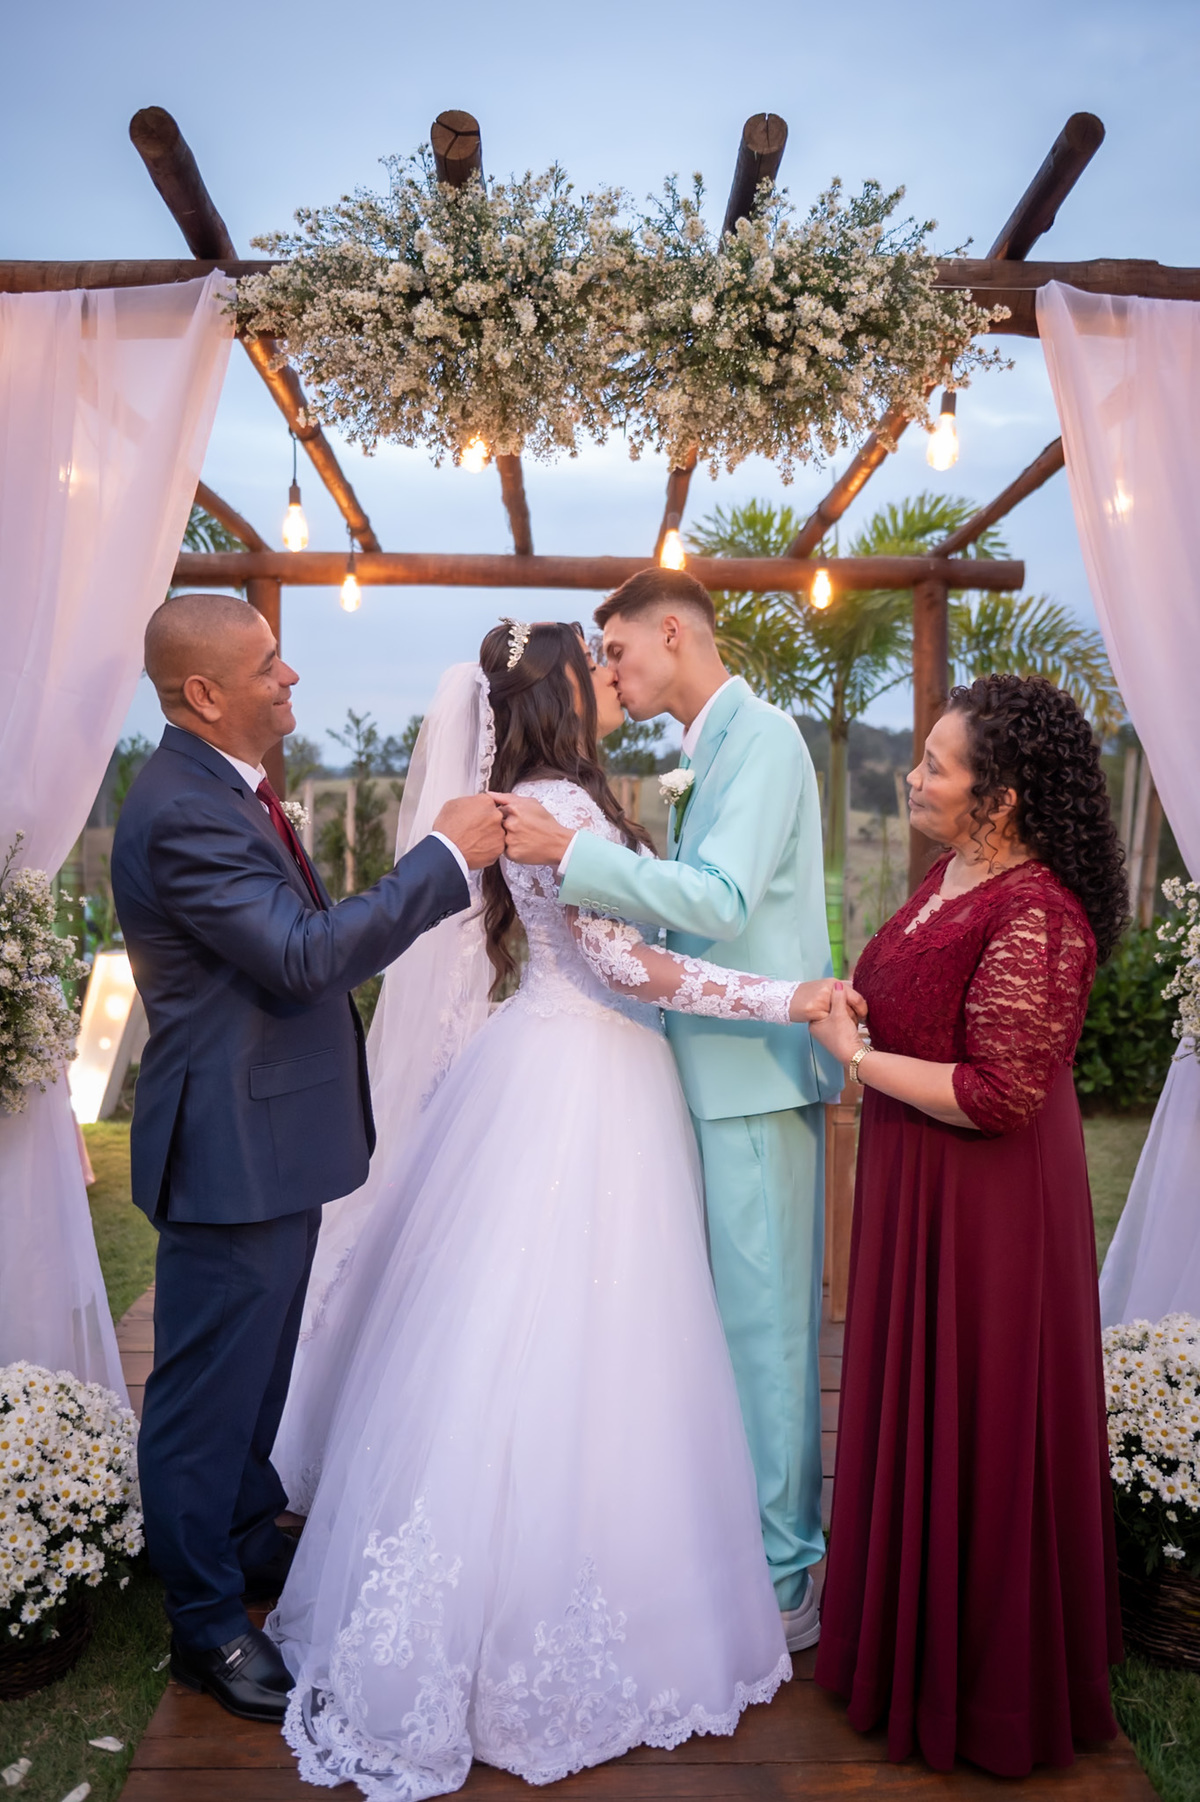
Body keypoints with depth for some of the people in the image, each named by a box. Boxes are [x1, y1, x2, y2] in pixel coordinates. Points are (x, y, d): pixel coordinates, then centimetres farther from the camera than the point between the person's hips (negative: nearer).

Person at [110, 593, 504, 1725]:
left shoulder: (226, 790, 10)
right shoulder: (182, 812, -23)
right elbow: (306, 954, -29)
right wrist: (447, 855, -24)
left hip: (271, 1139, 10)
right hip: (232, 1148, -10)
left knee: (256, 1370, 25)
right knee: (208, 1388, 8)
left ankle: (250, 1547, 45)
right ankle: (206, 1625, 27)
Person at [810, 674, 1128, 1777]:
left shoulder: (1035, 915, -24)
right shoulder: (951, 878, 5)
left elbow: (997, 1094, -25)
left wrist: (855, 1053, -18)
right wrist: (851, 1021, 5)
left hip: (986, 1209, -9)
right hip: (915, 1188, 9)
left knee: (974, 1434, 8)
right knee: (917, 1414, 22)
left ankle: (979, 1696, 33)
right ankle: (915, 1640, 44)